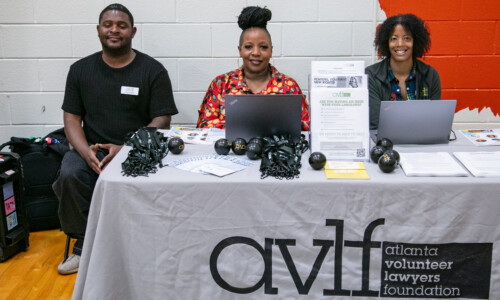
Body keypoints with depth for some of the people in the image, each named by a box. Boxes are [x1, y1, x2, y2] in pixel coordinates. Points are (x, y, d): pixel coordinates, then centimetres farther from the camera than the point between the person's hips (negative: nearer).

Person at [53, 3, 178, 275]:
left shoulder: (152, 70, 1)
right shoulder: (81, 69, 11)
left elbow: (161, 121, -4)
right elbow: (72, 118, 9)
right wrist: (86, 152, -12)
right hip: (91, 149, 3)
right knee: (69, 176, -28)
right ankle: (84, 245, -6)